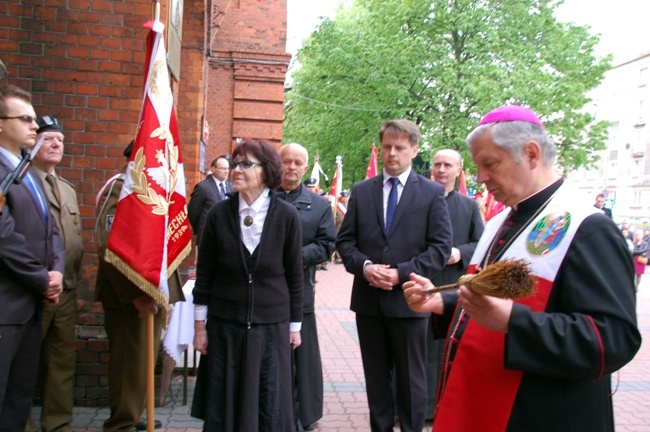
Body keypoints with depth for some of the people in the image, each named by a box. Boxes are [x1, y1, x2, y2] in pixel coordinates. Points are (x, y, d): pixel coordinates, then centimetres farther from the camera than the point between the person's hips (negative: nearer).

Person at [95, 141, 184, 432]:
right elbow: (109, 246, -21)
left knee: (145, 359, 18)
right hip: (127, 295, -9)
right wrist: (135, 293, -21)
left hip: (153, 290, 9)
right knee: (130, 361, 1)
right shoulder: (119, 187, -12)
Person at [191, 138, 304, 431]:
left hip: (271, 327, -1)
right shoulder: (218, 214, -4)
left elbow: (295, 274, -1)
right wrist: (200, 325, 3)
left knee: (271, 407, 8)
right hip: (224, 326, 1)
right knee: (223, 405, 11)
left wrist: (295, 326, 4)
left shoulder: (286, 215, -7)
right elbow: (204, 273, 2)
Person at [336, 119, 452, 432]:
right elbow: (345, 240, 6)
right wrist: (364, 266, -13)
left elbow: (441, 247, -6)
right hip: (368, 299, 3)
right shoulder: (361, 191, 7)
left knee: (411, 379, 11)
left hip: (408, 299, -3)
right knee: (375, 376, 15)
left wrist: (401, 273, -16)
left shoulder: (433, 193, -1)